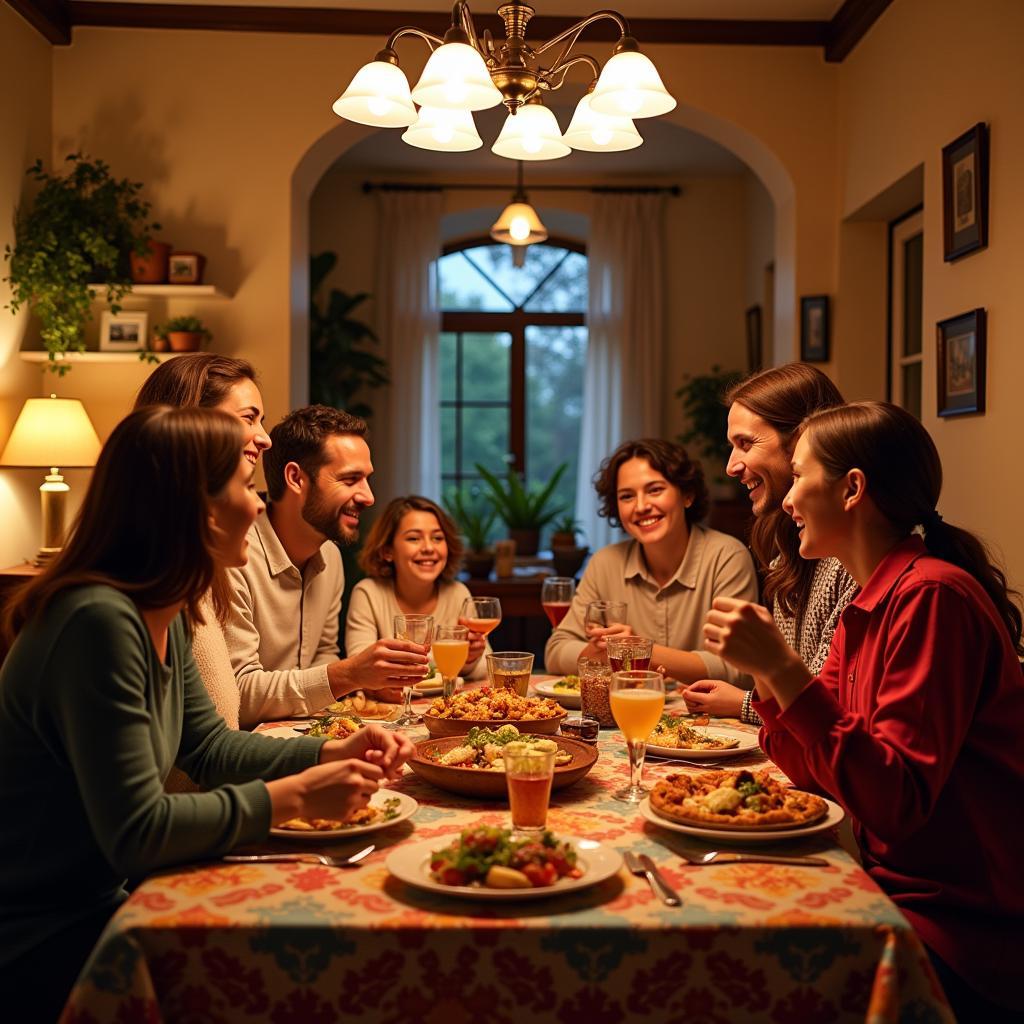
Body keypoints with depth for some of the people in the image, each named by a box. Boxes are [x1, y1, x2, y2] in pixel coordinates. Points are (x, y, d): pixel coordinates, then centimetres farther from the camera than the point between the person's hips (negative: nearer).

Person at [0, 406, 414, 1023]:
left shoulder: (165, 618, 2)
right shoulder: (99, 621, -27)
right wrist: (294, 798, -20)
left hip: (102, 898, 8)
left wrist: (333, 754, -1)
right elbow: (136, 834, -27)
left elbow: (210, 747, 13)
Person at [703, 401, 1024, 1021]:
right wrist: (765, 670, -5)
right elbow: (815, 773, 8)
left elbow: (895, 803, -26)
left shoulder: (932, 596, -20)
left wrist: (781, 670, -28)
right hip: (895, 887, 8)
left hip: (960, 937, -8)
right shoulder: (871, 604, 9)